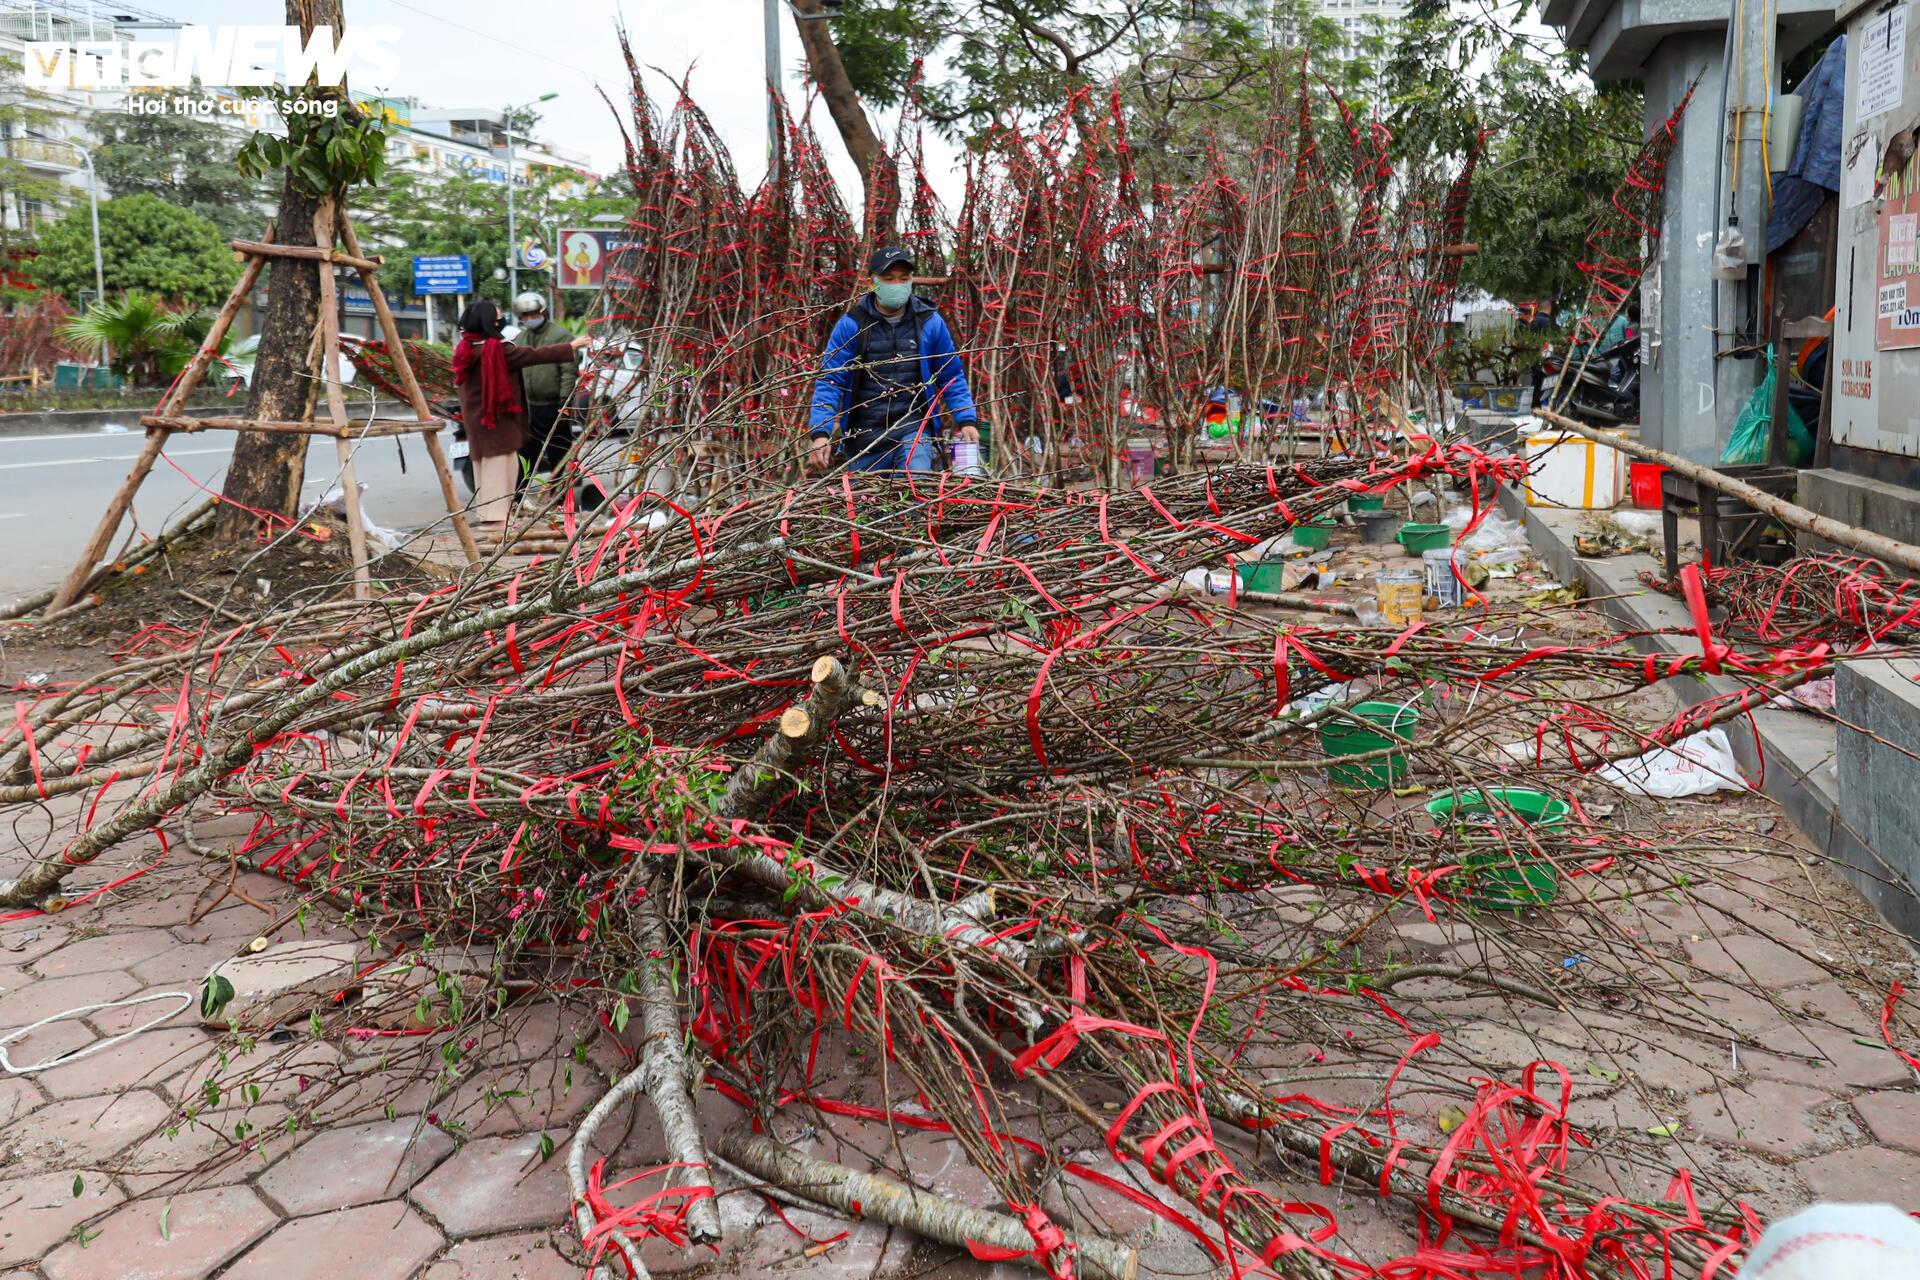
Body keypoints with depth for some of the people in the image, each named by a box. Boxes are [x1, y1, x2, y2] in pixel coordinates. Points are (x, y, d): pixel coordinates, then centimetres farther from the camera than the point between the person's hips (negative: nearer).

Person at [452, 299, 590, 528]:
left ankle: (484, 512, 26)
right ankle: (494, 515, 0)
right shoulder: (496, 350, -21)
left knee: (485, 463, 17)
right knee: (498, 464, -2)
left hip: (477, 417, 9)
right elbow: (535, 355, -18)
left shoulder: (468, 347, 4)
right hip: (496, 417, -9)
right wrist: (571, 346, -12)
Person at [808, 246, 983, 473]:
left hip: (914, 430, -1)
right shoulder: (851, 324, -1)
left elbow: (951, 377, 12)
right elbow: (829, 382, -3)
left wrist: (967, 421, -1)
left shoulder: (930, 322, 3)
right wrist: (820, 433, -16)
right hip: (864, 436, 1)